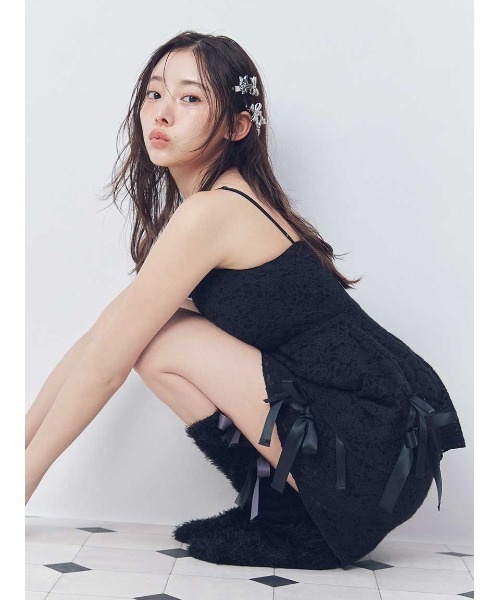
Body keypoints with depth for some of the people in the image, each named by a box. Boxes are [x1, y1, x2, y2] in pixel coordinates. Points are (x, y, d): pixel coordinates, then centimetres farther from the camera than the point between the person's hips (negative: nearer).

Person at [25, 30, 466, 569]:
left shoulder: (210, 212, -16)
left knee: (158, 340, -11)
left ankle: (296, 526, 0)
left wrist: (27, 473, 1)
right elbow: (101, 333, 13)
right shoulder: (235, 200, 13)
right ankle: (275, 506, 13)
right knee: (152, 322, 9)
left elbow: (104, 364, -11)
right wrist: (26, 431, 14)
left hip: (376, 458, -9)